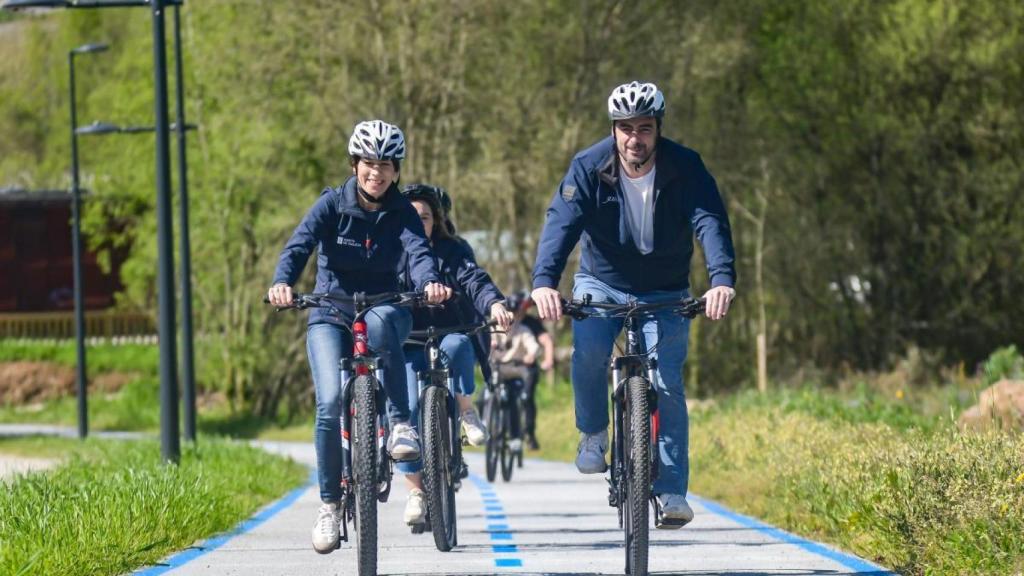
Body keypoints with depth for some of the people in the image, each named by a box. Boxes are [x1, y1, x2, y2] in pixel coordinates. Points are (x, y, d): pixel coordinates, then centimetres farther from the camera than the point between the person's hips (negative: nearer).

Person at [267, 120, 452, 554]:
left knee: (382, 321, -39)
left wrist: (429, 283, -45)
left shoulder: (401, 212, -3)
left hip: (382, 307, 0)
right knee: (330, 402, -21)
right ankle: (330, 505, -7)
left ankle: (400, 424, -31)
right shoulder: (332, 204, -5)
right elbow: (300, 244, -20)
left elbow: (418, 250, -21)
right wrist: (282, 282, -42)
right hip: (330, 314, 0)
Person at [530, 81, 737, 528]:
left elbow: (710, 222, -29)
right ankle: (593, 435, -1)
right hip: (601, 284, 0)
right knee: (588, 350, -27)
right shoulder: (588, 168, -17)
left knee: (666, 384, -12)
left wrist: (722, 280, -48)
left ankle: (672, 493, -7)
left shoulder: (685, 167, -17)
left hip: (664, 292, 0)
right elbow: (561, 223, -27)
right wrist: (544, 282, -45)